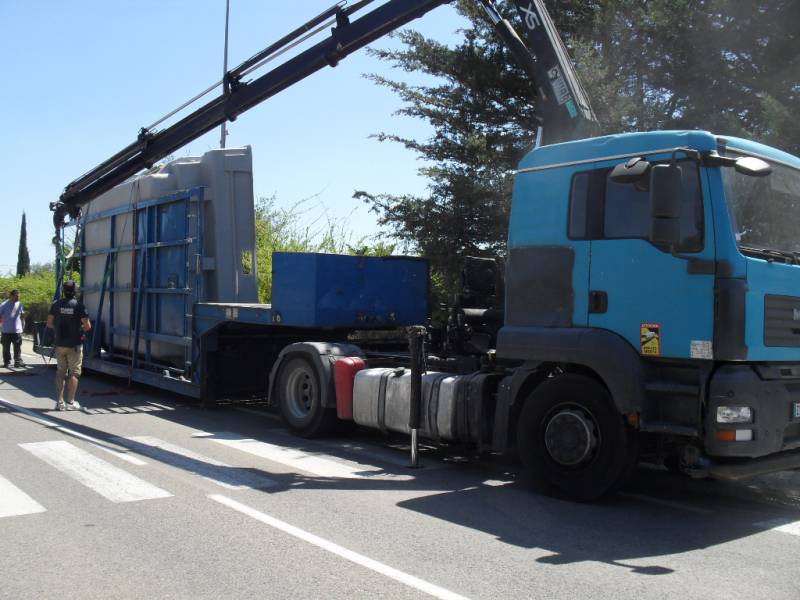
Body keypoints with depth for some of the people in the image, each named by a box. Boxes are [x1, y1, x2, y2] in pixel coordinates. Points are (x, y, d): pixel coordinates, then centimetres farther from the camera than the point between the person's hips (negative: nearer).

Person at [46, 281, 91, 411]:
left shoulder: (56, 304, 1)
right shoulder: (79, 305, -9)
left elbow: (49, 324, 3)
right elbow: (87, 326, -12)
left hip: (60, 344, 4)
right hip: (74, 344, -3)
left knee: (61, 371, 13)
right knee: (74, 372, 4)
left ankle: (59, 401, 11)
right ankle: (71, 401, 2)